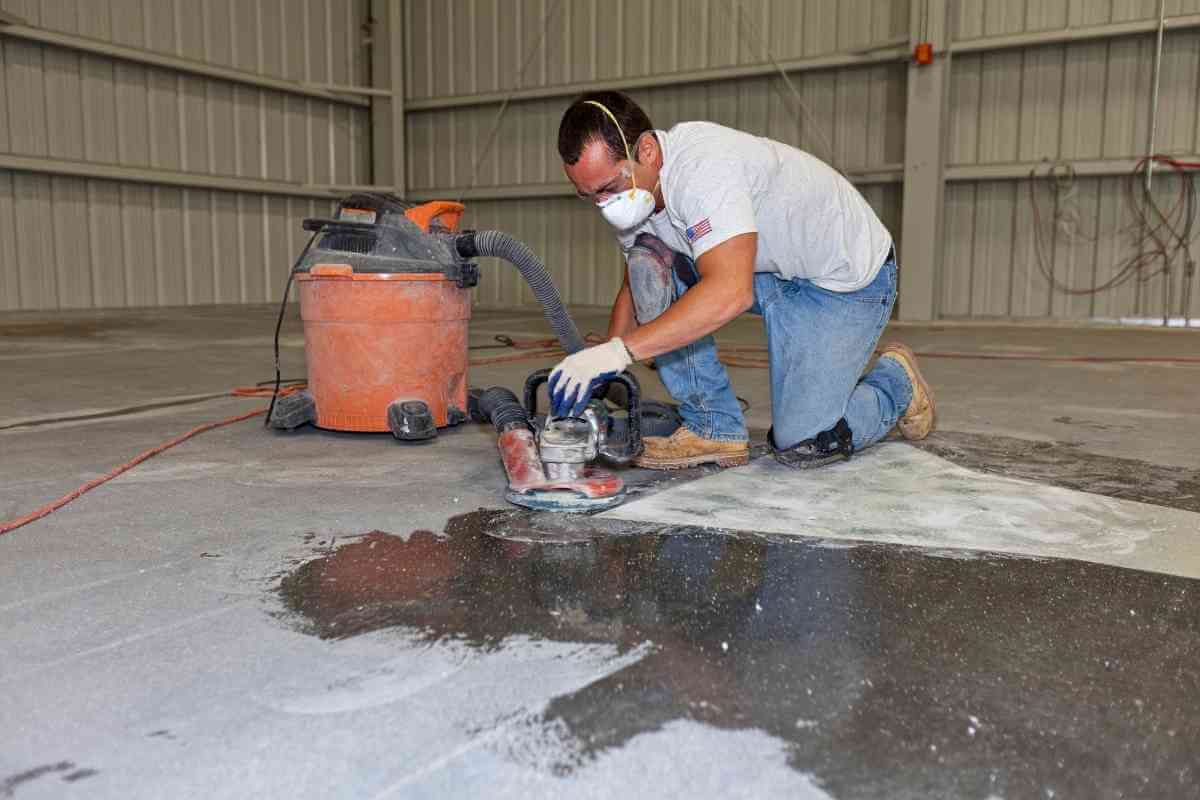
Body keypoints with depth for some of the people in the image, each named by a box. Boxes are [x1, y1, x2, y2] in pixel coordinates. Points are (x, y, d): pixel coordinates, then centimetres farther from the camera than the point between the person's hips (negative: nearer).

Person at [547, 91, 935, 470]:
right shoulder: (634, 188, -7)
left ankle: (896, 380, 16)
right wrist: (599, 371, -9)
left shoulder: (704, 165, -34)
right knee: (648, 264, -15)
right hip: (771, 268, 8)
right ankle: (714, 428, -6)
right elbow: (634, 291, 4)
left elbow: (730, 294, -45)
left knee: (802, 445, -16)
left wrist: (618, 351, -47)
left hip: (848, 277, -7)